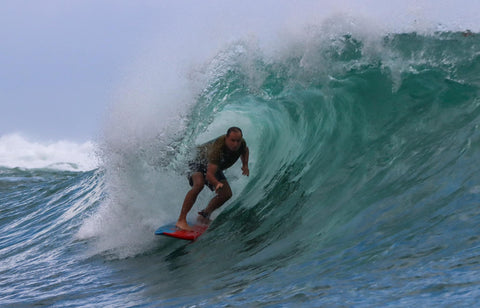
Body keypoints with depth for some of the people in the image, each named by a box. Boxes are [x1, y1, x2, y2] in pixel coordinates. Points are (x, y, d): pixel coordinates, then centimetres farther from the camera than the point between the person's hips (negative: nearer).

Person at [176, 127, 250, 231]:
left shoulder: (241, 143, -22)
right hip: (199, 161, -7)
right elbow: (209, 174, -46)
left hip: (214, 167, 8)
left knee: (226, 194, -5)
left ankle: (204, 215, 15)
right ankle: (181, 220, -39)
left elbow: (245, 150, 7)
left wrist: (245, 165, -11)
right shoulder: (218, 148, -43)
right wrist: (217, 184, -66)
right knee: (199, 184, -36)